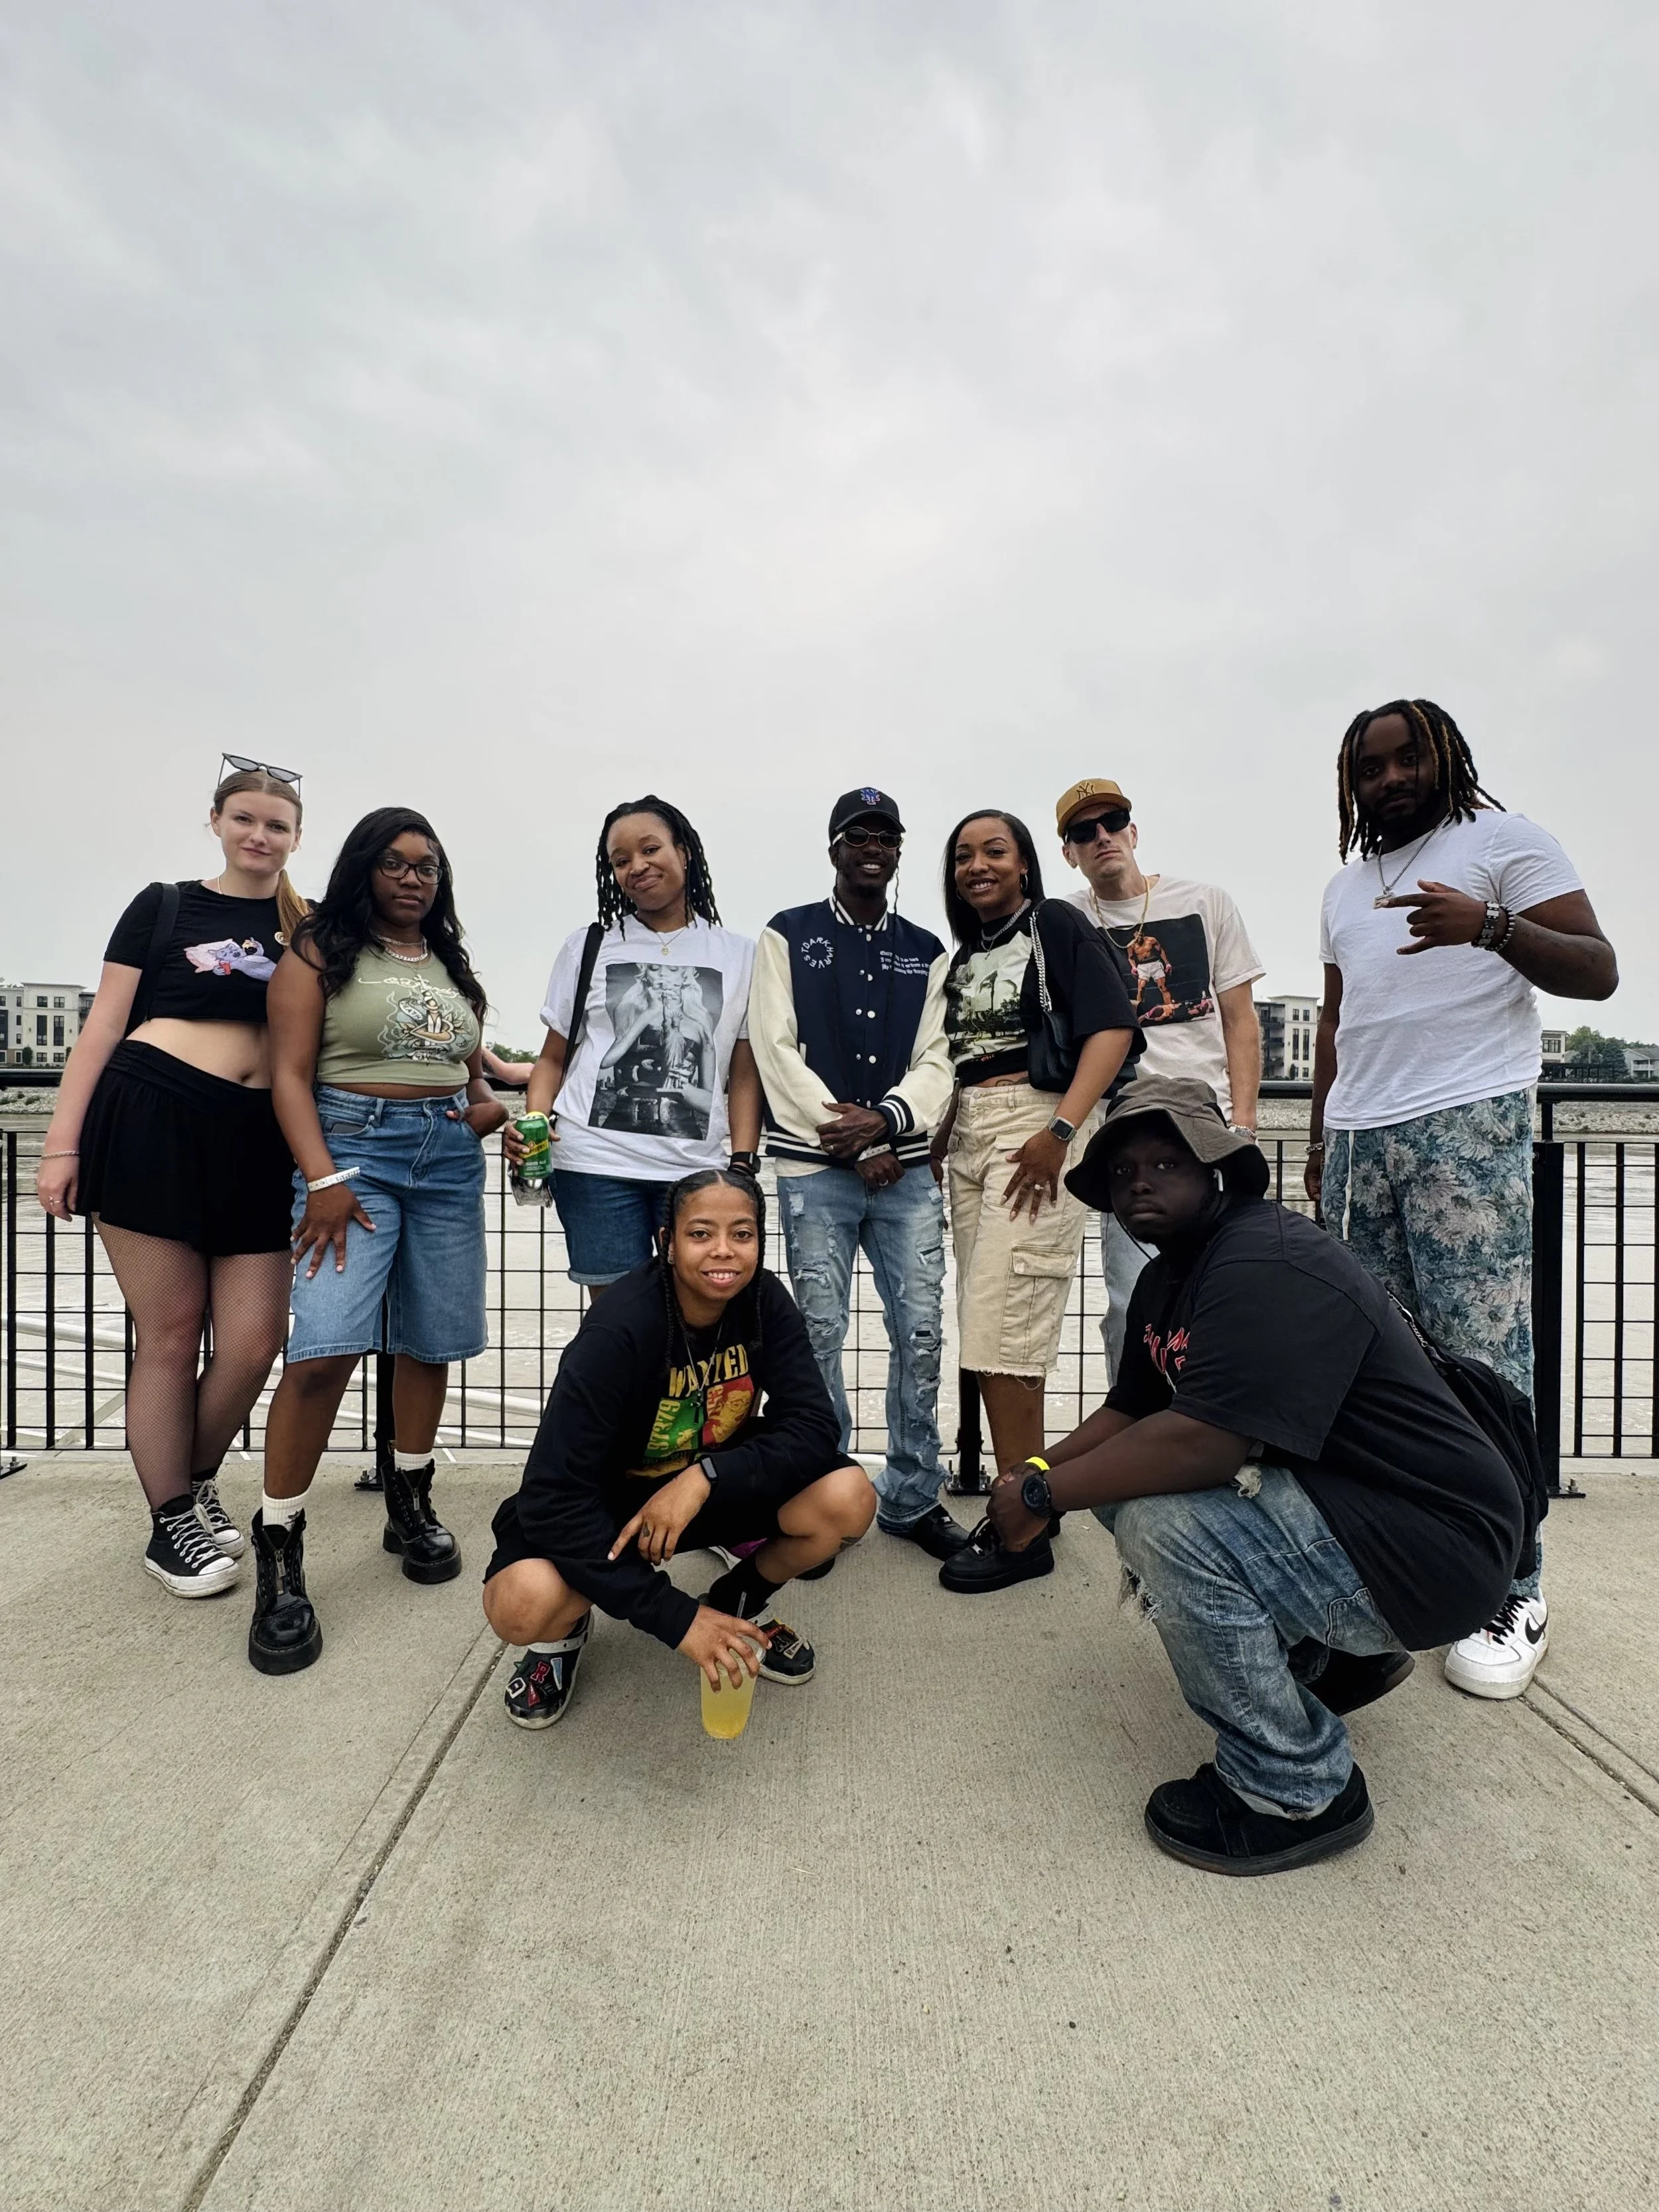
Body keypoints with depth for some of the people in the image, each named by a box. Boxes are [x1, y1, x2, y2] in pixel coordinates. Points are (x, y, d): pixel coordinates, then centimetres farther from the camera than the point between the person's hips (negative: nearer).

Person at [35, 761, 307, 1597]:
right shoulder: (163, 906, 9)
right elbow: (103, 1027, 5)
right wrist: (62, 1143, -1)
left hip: (257, 1142, 2)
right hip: (150, 1120, -2)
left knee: (255, 1340, -1)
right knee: (170, 1334, 4)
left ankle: (198, 1481, 28)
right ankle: (169, 1523, 22)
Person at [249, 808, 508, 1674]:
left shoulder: (452, 965, 17)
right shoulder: (320, 952, 2)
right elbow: (290, 1075, -6)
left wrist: (491, 1107, 1)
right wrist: (323, 1180, -17)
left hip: (450, 1158, 5)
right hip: (353, 1146, -5)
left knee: (431, 1342, 8)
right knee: (326, 1347, -17)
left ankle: (410, 1505, 27)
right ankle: (278, 1553, -3)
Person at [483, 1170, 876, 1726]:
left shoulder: (764, 1302, -17)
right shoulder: (618, 1331, -29)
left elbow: (814, 1429, -20)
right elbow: (552, 1496, -31)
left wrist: (707, 1475, -36)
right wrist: (676, 1617, -33)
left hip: (717, 1488, 4)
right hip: (610, 1500, -3)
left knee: (849, 1497, -22)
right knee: (522, 1604, -33)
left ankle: (743, 1604, 9)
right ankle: (562, 1633, 7)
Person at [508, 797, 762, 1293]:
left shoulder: (738, 955, 8)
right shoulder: (587, 947, 9)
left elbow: (744, 1074, 6)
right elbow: (554, 1059, 11)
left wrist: (743, 1163, -3)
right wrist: (533, 1123, -7)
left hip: (698, 1169, 0)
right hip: (595, 1164, 0)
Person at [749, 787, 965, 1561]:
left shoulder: (926, 952, 14)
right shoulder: (787, 938, 5)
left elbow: (937, 1060, 6)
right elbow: (775, 1050, -4)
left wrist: (885, 1119, -14)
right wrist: (850, 1143, -9)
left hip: (907, 1167, 3)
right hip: (816, 1168, -3)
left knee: (921, 1332, 3)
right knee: (820, 1332, 1)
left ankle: (912, 1498, 18)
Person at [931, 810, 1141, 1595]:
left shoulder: (1056, 925, 0)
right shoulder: (963, 954, 19)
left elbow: (1113, 1028, -10)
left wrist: (1063, 1131, -19)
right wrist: (936, 1142, 9)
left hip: (1035, 1129, -7)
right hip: (968, 1139, 7)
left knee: (1002, 1328, -10)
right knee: (987, 1326, 7)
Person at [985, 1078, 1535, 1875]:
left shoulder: (1270, 1267, -25)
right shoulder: (1168, 1277, 7)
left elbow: (1201, 1441, -35)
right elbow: (1131, 1411, 12)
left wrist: (1042, 1497, -24)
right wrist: (1037, 1470, -6)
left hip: (1432, 1547, -10)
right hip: (1327, 1497, 10)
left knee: (1161, 1516, -27)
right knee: (1119, 1476, 9)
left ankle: (1300, 1792, -5)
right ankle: (1326, 1656, 20)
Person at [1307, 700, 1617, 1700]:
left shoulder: (1505, 839, 6)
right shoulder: (1346, 884, 24)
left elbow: (1597, 970, -4)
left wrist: (1488, 925, -22)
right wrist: (1321, 1140, 18)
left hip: (1467, 1128, -5)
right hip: (1358, 1141, 6)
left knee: (1483, 1360, -7)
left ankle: (1514, 1593, 2)